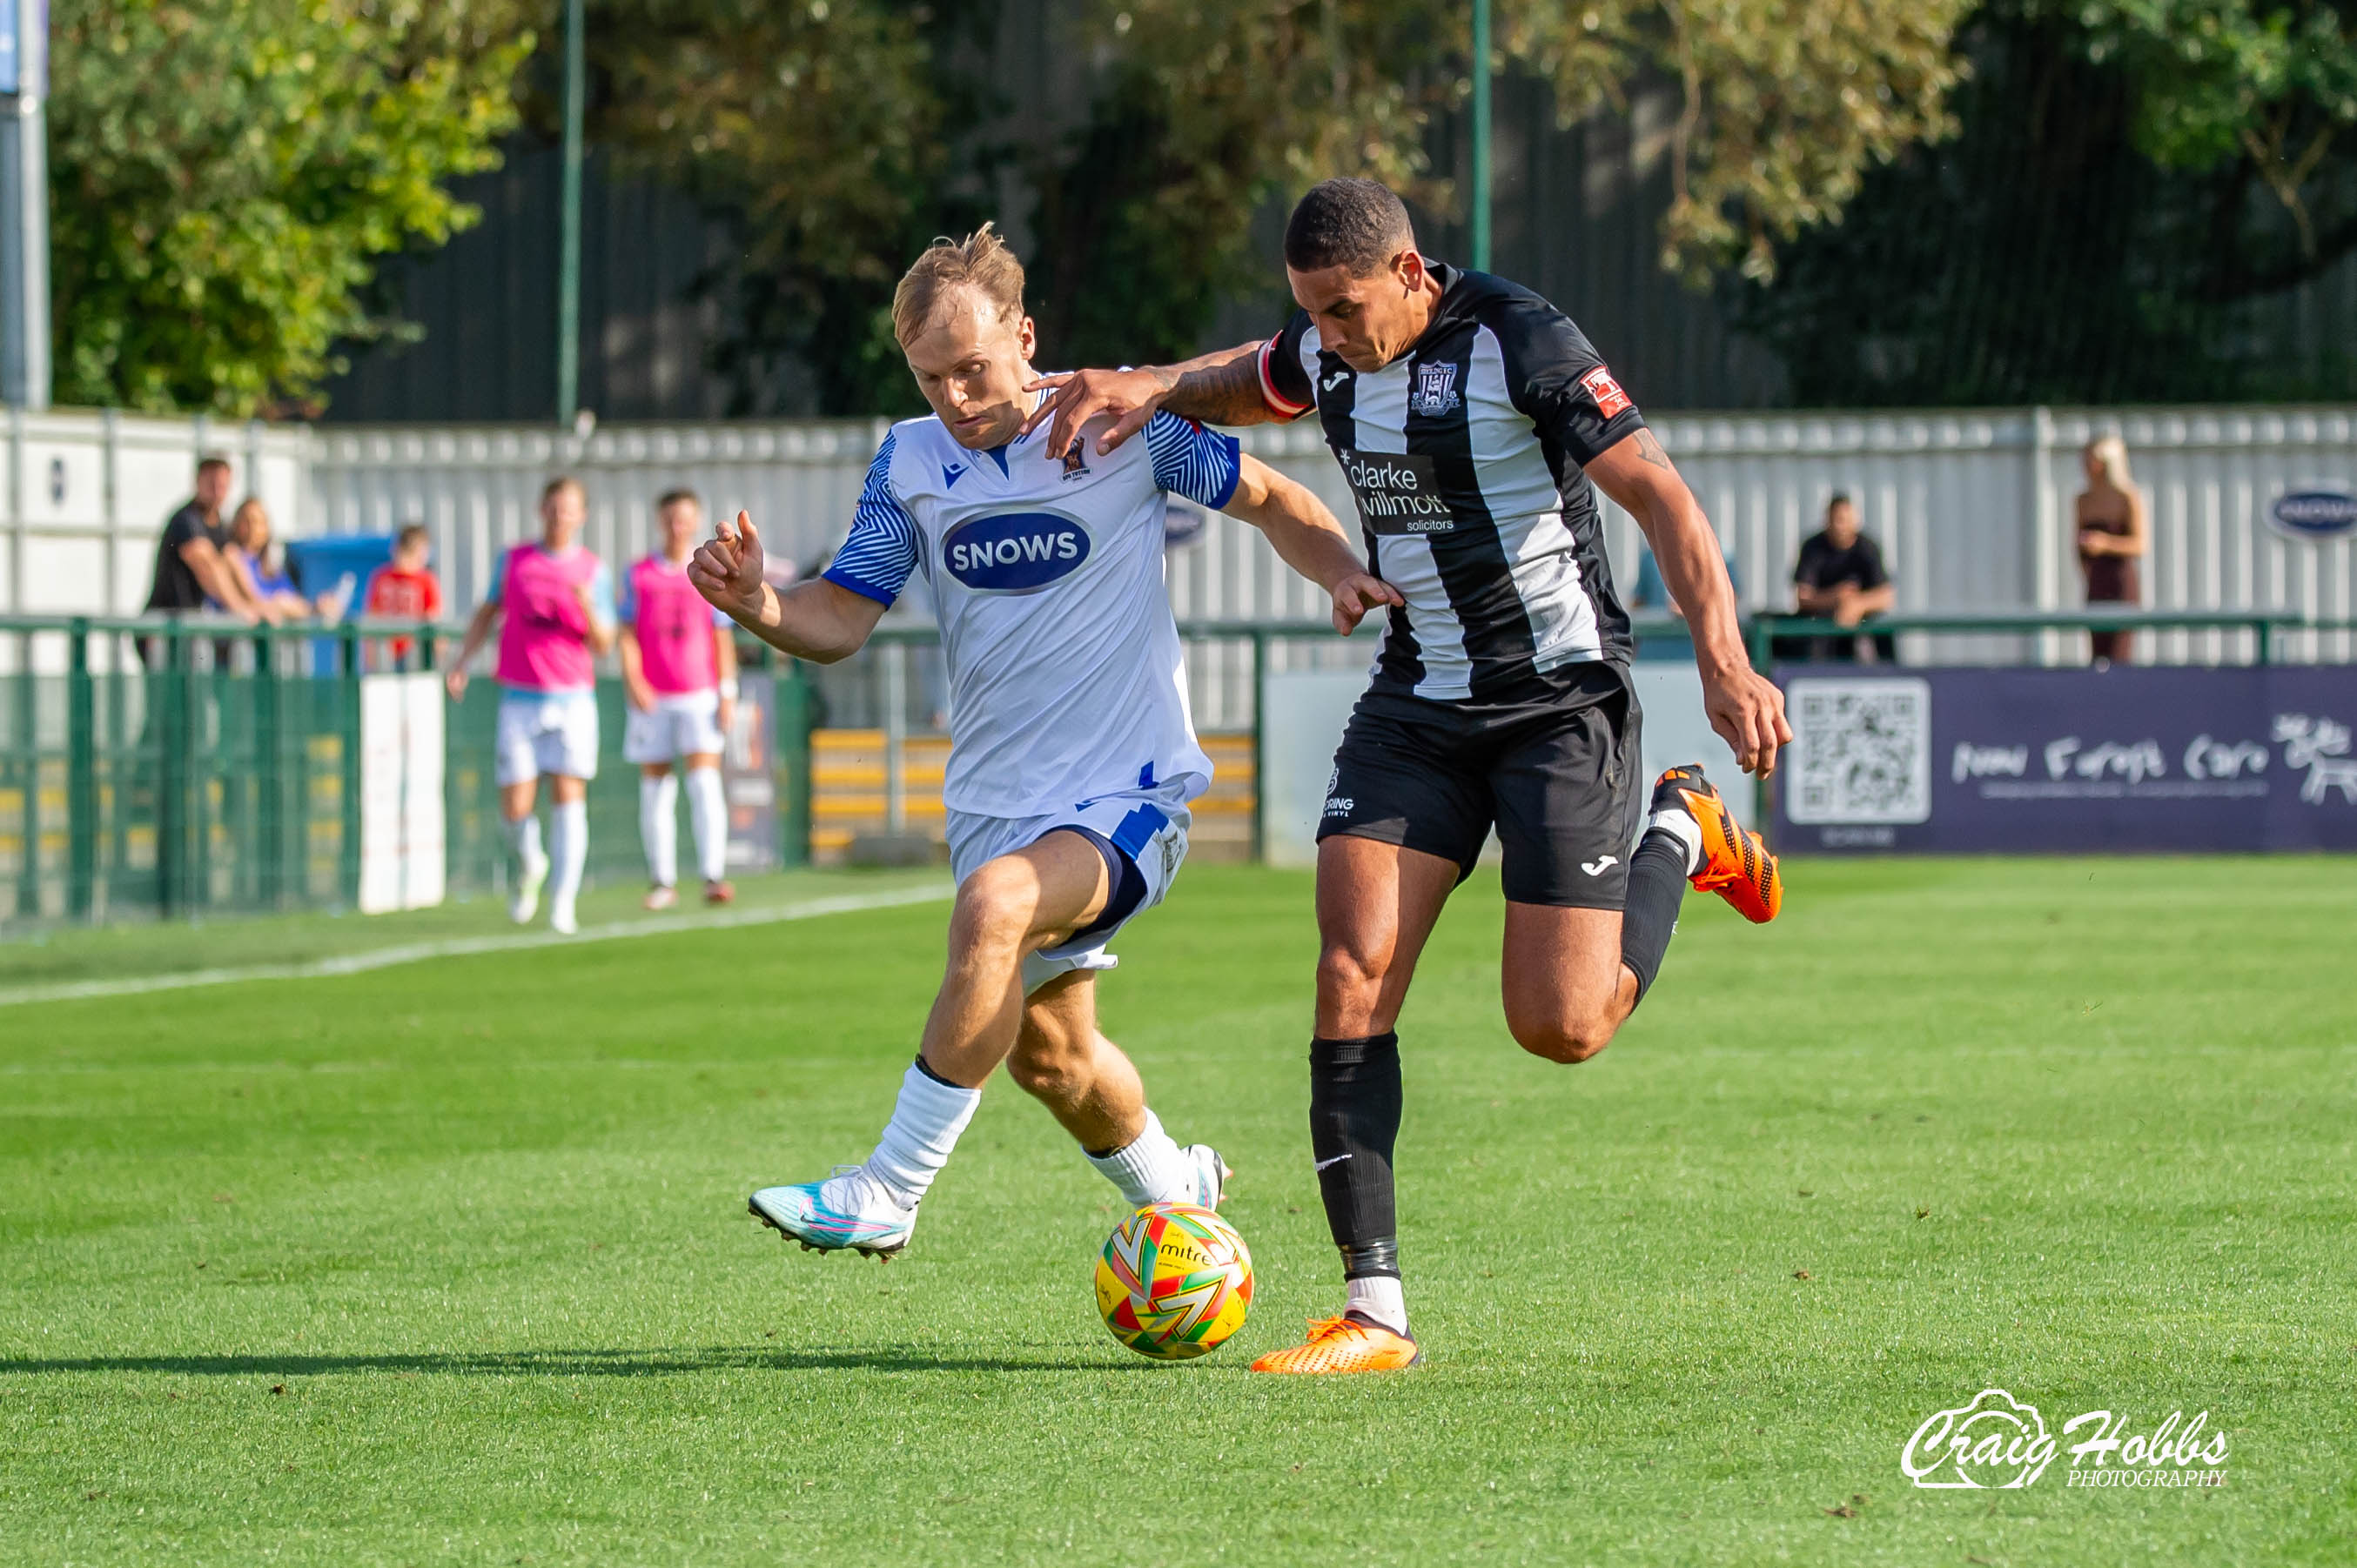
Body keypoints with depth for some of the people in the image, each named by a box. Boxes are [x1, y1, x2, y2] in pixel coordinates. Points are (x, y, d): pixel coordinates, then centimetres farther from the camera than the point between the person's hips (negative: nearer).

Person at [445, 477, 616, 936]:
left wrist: (588, 608, -18)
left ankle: (563, 906, -5)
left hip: (573, 698, -1)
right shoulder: (512, 561, 8)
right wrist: (462, 662, 10)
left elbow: (602, 645, 1)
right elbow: (488, 610, 20)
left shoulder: (594, 571, 4)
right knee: (515, 808, -4)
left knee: (569, 801, -9)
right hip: (520, 699, 1)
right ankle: (529, 868, 29)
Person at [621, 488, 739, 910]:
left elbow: (723, 639, 8)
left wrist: (727, 694, 2)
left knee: (705, 782, -13)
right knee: (655, 789, 3)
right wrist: (633, 680, -11)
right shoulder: (639, 576, 7)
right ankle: (662, 881, 9)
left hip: (700, 696, -1)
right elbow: (628, 635, 4)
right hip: (652, 700, 1)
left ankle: (714, 875, -18)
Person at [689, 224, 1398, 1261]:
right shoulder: (910, 463, 2)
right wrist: (757, 604, -24)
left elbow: (1272, 501, 4)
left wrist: (1341, 573, -16)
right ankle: (1172, 1190, 47)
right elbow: (840, 620, -2)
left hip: (1128, 789, -6)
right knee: (1049, 1057, 16)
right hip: (993, 802, 6)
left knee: (994, 905, -34)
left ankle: (886, 1195, -30)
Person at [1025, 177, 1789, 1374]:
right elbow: (1245, 385, 27)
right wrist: (1151, 388, 6)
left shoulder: (1520, 344, -18)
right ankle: (1373, 1314, -11)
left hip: (1560, 697, -6)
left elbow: (1662, 499, -20)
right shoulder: (1331, 354, 3)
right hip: (1415, 702, 6)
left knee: (1559, 1027, -9)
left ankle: (1680, 836, 23)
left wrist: (1722, 660, -30)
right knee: (1353, 977, -12)